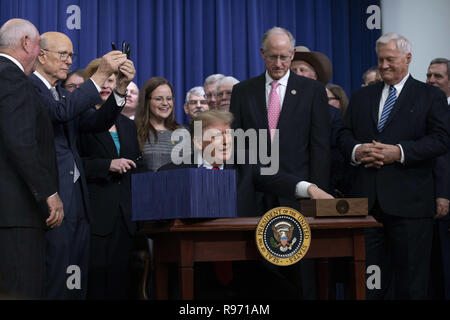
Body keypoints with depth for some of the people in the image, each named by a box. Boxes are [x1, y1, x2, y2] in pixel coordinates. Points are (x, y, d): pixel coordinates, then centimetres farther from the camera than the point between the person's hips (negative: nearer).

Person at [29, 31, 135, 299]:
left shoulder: (63, 93, 22)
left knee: (77, 283, 8)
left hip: (77, 197, 9)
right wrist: (101, 75, -18)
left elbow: (98, 123, 13)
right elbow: (62, 111, -22)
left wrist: (121, 87, -1)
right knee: (55, 283, -7)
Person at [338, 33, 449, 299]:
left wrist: (399, 152, -18)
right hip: (367, 199, 4)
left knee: (411, 279, 3)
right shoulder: (362, 97, 17)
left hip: (409, 202, -4)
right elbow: (345, 135, 14)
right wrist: (356, 150, -9)